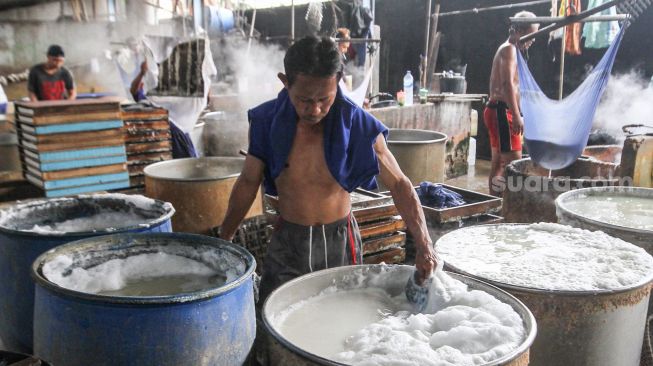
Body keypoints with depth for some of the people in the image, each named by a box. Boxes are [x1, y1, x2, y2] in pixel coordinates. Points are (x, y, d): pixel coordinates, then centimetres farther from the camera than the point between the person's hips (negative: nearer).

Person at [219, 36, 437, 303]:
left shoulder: (358, 126, -15)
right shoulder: (267, 121, -11)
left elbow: (399, 184, -8)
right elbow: (248, 182, 2)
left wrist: (424, 245, -19)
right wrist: (224, 239, 6)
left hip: (340, 241, 0)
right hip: (288, 241, 1)